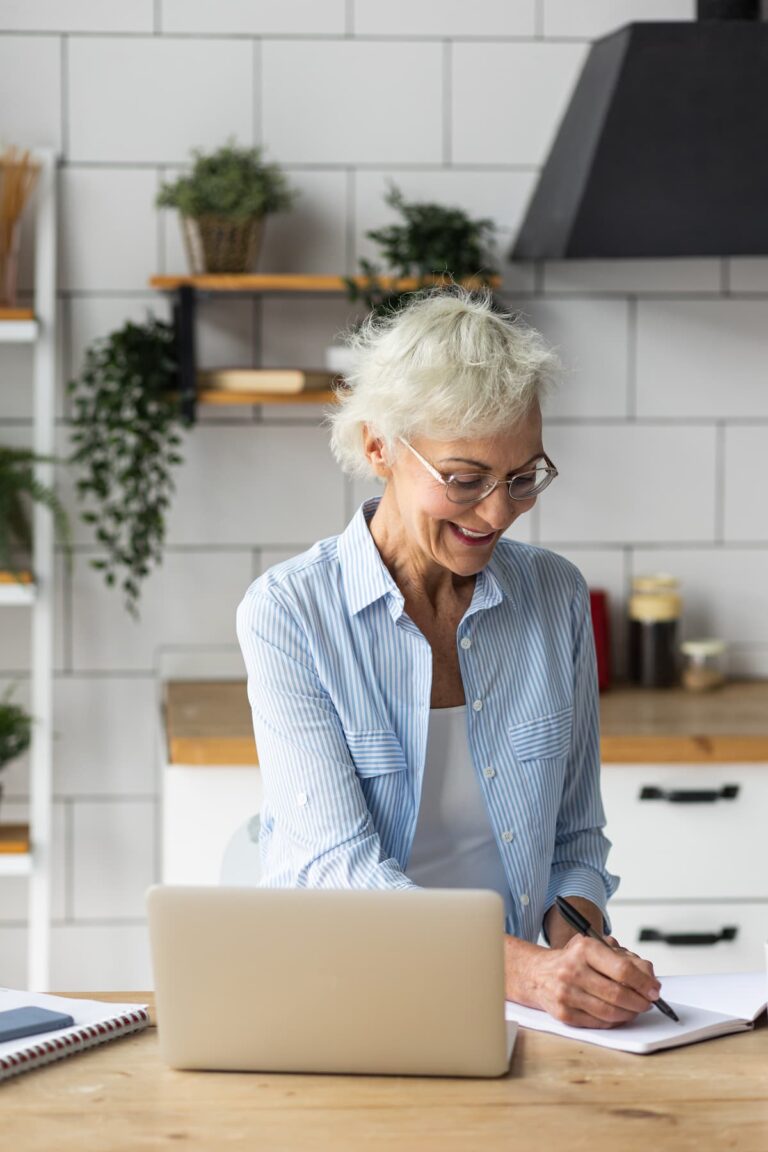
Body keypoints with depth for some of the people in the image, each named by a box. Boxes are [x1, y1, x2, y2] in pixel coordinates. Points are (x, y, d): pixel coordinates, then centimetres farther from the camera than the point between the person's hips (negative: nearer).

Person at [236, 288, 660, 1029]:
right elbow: (339, 867, -16)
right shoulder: (286, 613, -7)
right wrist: (523, 968, -30)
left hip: (515, 1022, 2)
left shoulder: (556, 597, 6)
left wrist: (573, 934, -9)